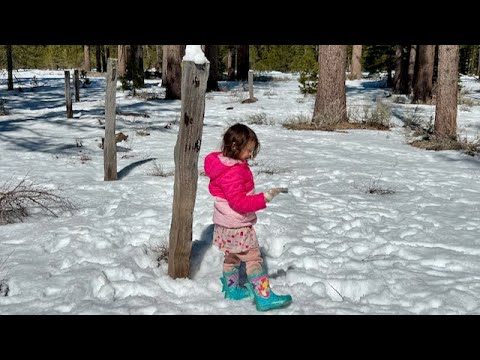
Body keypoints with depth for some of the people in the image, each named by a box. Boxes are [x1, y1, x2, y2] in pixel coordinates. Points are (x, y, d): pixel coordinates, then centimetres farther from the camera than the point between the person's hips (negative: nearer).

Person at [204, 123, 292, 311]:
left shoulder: (226, 163, 4)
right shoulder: (232, 172, -28)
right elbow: (239, 201, -30)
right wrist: (264, 198, -33)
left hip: (227, 224, 10)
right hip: (238, 226, -10)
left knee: (232, 257, 24)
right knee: (253, 259, -4)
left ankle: (231, 289, 38)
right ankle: (264, 298, -1)